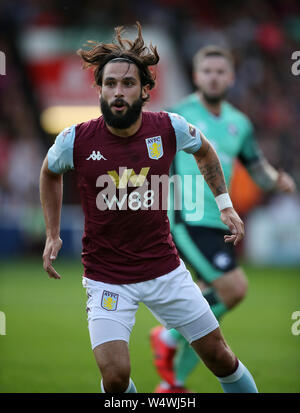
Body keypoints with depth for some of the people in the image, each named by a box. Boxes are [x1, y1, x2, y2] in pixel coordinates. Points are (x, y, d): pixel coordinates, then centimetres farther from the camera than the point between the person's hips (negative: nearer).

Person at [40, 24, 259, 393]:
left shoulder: (169, 128, -9)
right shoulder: (75, 141, -13)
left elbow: (204, 151, 16)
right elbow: (50, 172, 12)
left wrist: (225, 204, 11)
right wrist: (52, 235, 11)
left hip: (165, 269, 2)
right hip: (106, 276, -2)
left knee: (219, 356, 8)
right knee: (115, 376, -17)